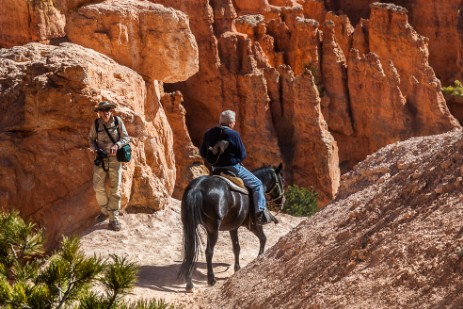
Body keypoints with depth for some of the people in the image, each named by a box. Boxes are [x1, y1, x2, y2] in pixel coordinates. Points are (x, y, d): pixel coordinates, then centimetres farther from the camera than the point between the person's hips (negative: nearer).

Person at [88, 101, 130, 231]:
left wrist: (117, 145, -22)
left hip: (114, 158, -1)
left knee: (115, 189, -2)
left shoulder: (118, 121, -6)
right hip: (101, 158, 1)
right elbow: (91, 138, 12)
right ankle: (105, 211, 17)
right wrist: (94, 148, -8)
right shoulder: (96, 124, -2)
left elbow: (126, 137, -3)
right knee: (98, 186, -7)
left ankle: (113, 218, 2)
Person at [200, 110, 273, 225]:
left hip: (215, 169, 7)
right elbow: (242, 155, -10)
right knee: (257, 184, 3)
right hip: (232, 168, -7)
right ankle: (261, 213, -6)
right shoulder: (233, 134, -16)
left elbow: (202, 153, 9)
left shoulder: (208, 134, 1)